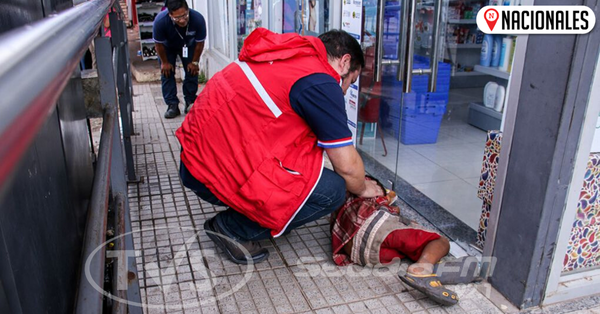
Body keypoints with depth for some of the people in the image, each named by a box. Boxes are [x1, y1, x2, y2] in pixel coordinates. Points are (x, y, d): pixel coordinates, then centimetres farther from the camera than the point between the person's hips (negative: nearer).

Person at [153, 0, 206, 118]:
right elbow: (159, 44, -21)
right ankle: (172, 105, -2)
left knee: (192, 71, -3)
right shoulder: (160, 21, -39)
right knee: (167, 72, -7)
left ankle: (190, 102, 10)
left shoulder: (198, 19, -37)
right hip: (167, 47, -1)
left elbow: (199, 43, -20)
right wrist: (164, 62, -12)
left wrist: (194, 62, -13)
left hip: (189, 45, 1)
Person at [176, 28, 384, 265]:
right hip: (220, 173, -10)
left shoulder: (290, 55, 14)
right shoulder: (320, 83, -14)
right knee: (332, 190, -8)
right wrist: (362, 189, 15)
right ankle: (233, 228, 1)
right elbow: (347, 165, -10)